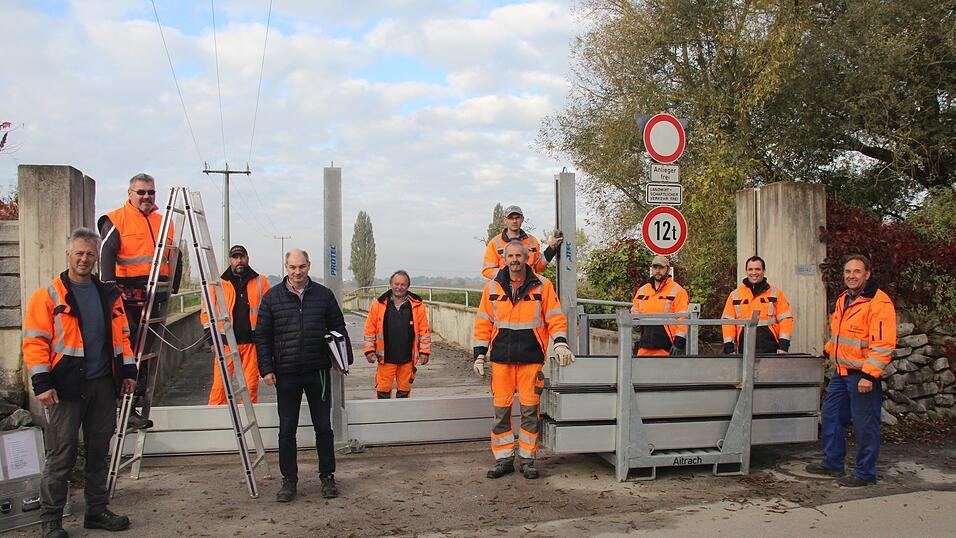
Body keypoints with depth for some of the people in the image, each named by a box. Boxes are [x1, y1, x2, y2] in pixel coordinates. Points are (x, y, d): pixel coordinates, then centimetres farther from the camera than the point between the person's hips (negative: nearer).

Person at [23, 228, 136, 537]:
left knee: (99, 452, 12)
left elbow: (121, 336, 16)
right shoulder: (47, 296, -2)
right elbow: (35, 342, -7)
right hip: (65, 387, -5)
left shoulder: (109, 295, 12)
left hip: (103, 385, 5)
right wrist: (41, 383, -14)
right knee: (61, 456, 0)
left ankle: (97, 511, 23)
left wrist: (128, 370, 8)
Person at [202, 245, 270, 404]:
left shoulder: (260, 282, 8)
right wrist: (212, 340, 0)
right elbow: (207, 312, 7)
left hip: (252, 342, 1)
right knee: (220, 384, -4)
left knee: (251, 384, 4)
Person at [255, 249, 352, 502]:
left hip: (318, 371, 1)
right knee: (287, 429, 6)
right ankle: (289, 479, 19)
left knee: (323, 426, 8)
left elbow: (338, 328, 10)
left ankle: (327, 476, 21)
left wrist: (344, 358, 0)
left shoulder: (324, 295, 4)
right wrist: (266, 368, -4)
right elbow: (262, 336, 3)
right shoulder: (272, 297, 2)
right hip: (286, 374, 0)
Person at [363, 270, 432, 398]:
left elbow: (424, 330, 2)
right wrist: (369, 350, -2)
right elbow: (370, 330, 4)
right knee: (383, 389, 2)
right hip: (386, 357, 0)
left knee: (404, 390, 10)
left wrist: (424, 351, -2)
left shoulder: (417, 305, 1)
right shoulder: (379, 305, 2)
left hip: (407, 358, 1)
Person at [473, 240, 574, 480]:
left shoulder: (542, 286, 2)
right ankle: (503, 459, 14)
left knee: (530, 410, 2)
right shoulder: (492, 287, 7)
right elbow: (483, 324, 10)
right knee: (501, 410, 3)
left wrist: (560, 343, -12)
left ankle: (527, 459, 15)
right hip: (501, 358, 2)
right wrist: (480, 354, 5)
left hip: (531, 358, -1)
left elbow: (555, 318, 2)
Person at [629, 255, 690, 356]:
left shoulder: (678, 291, -1)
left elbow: (682, 319, -7)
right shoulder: (642, 290, 17)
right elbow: (634, 314, 25)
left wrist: (678, 343, -13)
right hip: (645, 346, 5)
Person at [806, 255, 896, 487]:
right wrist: (828, 352, 28)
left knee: (864, 424, 1)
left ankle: (865, 473, 14)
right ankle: (833, 463, 29)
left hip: (863, 375, -9)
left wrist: (869, 375, -24)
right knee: (831, 416, 16)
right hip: (841, 372, 9)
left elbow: (883, 344, -22)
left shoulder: (878, 303, -17)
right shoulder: (843, 300, 11)